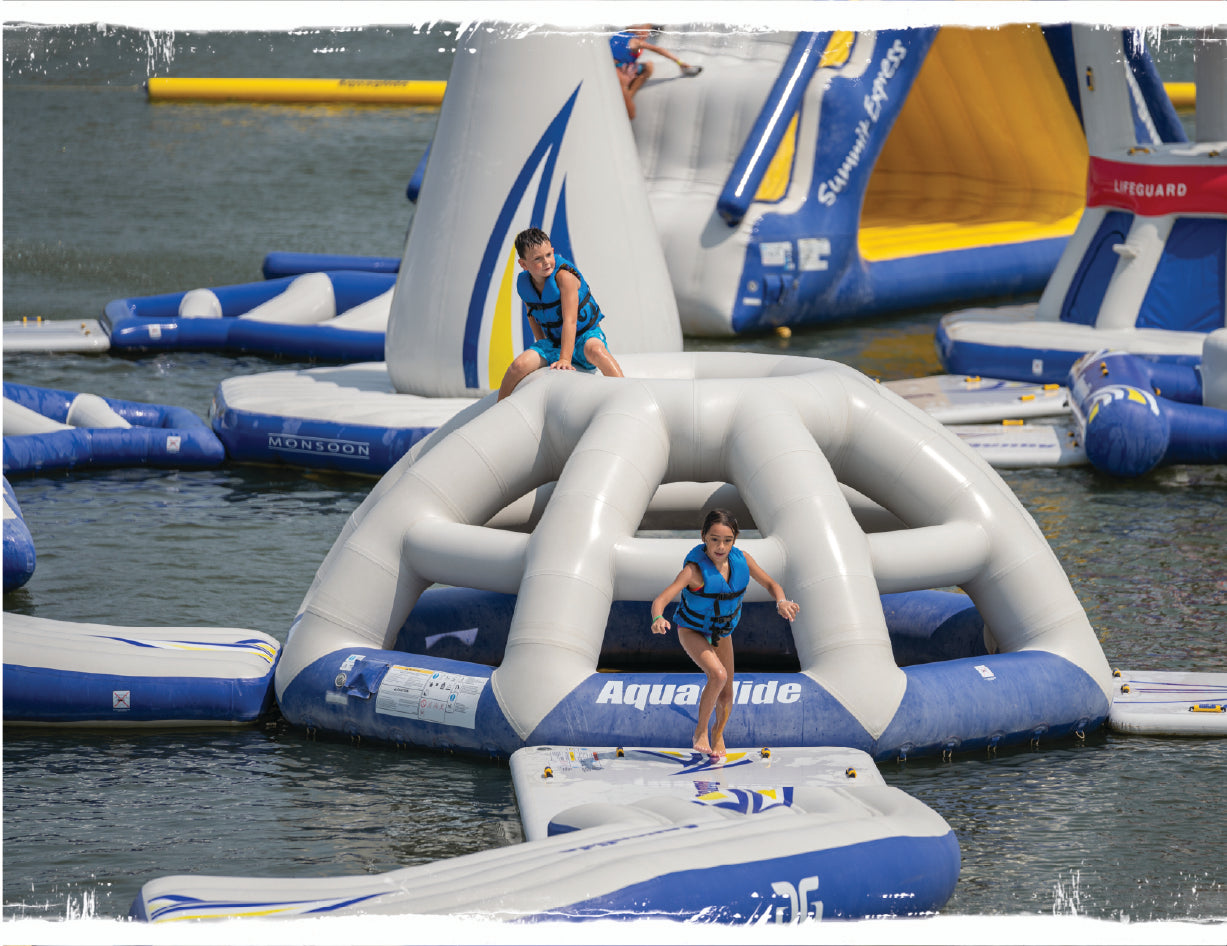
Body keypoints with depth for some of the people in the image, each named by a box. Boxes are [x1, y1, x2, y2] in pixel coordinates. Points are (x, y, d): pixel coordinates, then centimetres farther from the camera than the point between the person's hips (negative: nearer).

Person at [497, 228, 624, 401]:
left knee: (595, 351, -40)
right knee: (519, 365, -19)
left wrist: (565, 360, -34)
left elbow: (570, 321, -29)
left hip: (585, 336, -5)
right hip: (553, 342, 5)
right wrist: (542, 345, 4)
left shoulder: (564, 276, -25)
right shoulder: (523, 285, -7)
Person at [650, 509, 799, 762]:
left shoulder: (741, 560, -22)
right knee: (718, 674, -29)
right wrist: (658, 618, -65)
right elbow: (660, 600, -42)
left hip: (722, 632, 5)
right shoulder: (695, 569, -35)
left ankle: (718, 734, 43)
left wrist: (781, 602, -31)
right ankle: (700, 732, -8)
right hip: (692, 632, -5)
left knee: (726, 694, 10)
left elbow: (771, 584, -9)